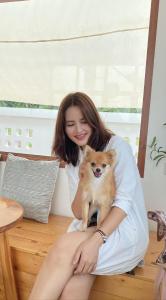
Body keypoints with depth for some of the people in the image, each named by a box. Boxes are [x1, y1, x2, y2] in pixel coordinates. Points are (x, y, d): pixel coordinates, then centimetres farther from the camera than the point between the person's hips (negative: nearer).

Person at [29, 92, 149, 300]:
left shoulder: (116, 146, -7)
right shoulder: (73, 160, 9)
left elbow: (125, 201, -13)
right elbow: (78, 214, 2)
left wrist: (96, 240, -27)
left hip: (125, 228, -3)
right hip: (90, 227, 4)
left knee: (64, 247, -30)